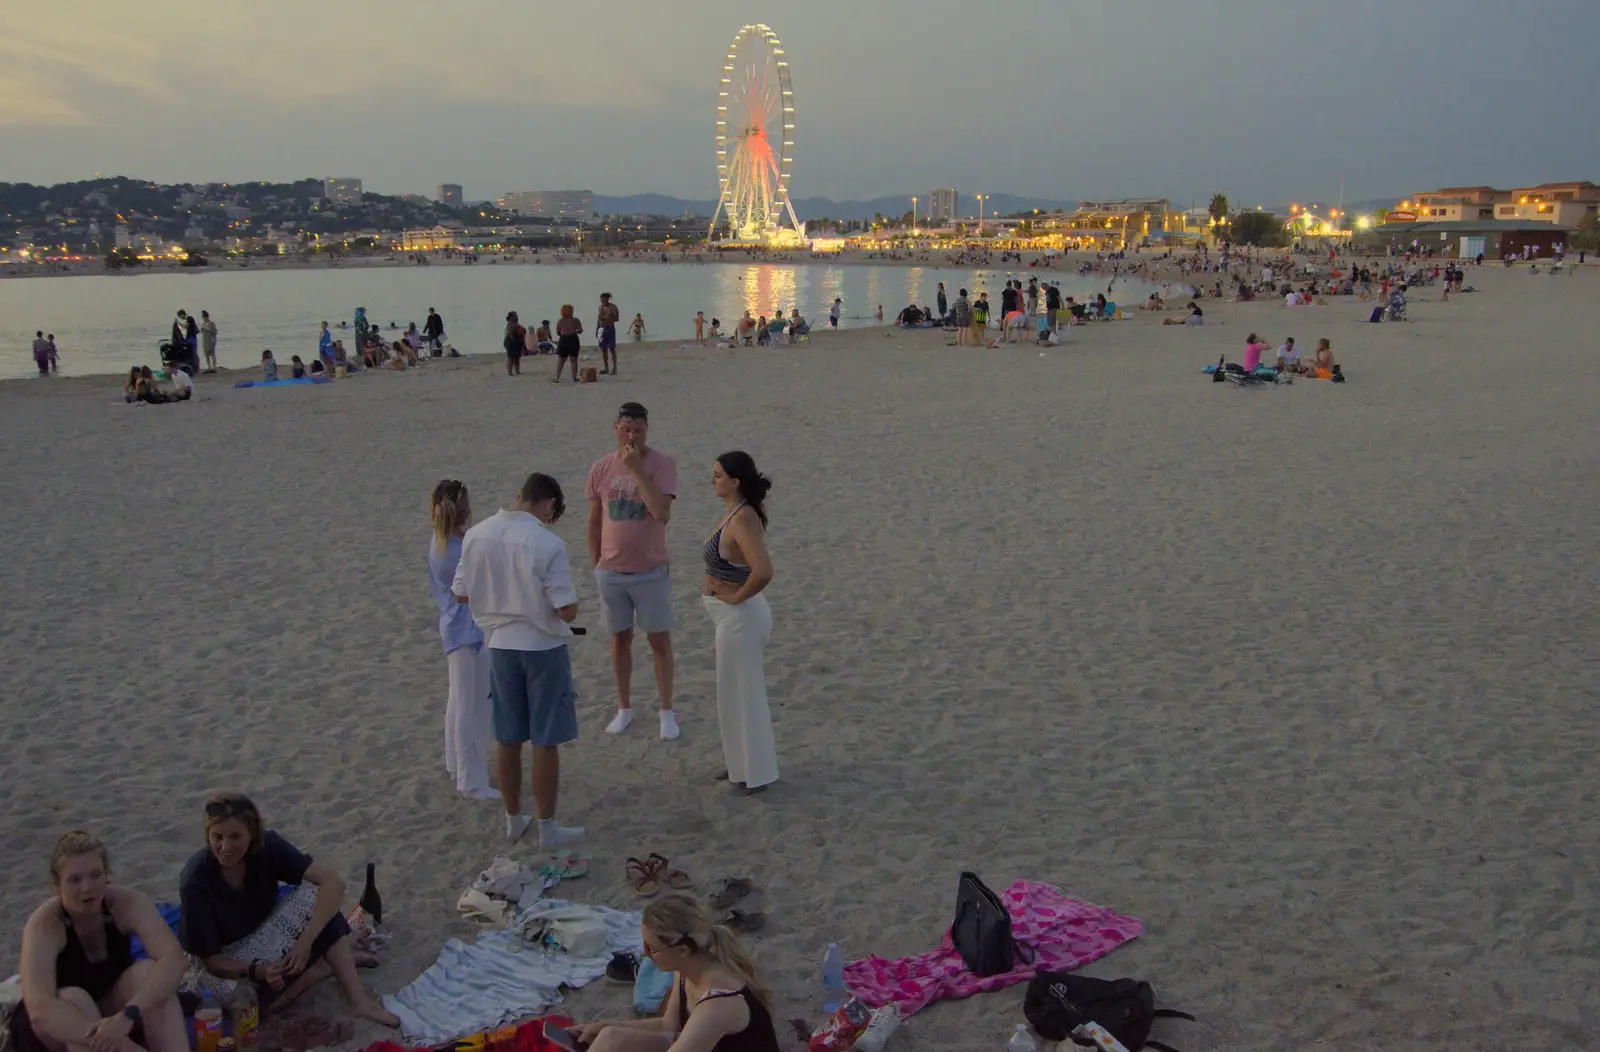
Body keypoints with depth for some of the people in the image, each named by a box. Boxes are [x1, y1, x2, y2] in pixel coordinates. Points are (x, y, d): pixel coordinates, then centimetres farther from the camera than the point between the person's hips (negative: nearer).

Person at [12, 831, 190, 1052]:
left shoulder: (126, 903, -20)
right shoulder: (44, 924, -27)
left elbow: (174, 958, -33)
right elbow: (40, 1010, -41)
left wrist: (128, 1015, -49)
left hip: (110, 1010, 2)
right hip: (57, 1032, -2)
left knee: (147, 971, -26)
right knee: (74, 999, -33)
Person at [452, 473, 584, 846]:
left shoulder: (476, 535, -4)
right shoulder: (548, 544, -19)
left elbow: (461, 595, 4)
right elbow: (567, 610, -18)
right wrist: (542, 601, 3)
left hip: (499, 645, 5)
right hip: (543, 648, -5)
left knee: (508, 740, 16)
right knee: (546, 742, 7)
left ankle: (514, 820, 28)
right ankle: (547, 828, 15)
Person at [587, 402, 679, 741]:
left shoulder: (663, 464, -10)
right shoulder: (601, 468, 0)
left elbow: (661, 513, -24)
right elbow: (594, 522, 9)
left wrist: (637, 469, -25)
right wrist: (595, 564, 9)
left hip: (651, 570, -3)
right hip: (611, 571, 3)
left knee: (659, 639, 6)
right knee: (620, 638, 14)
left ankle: (667, 712, 17)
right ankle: (624, 708, 27)